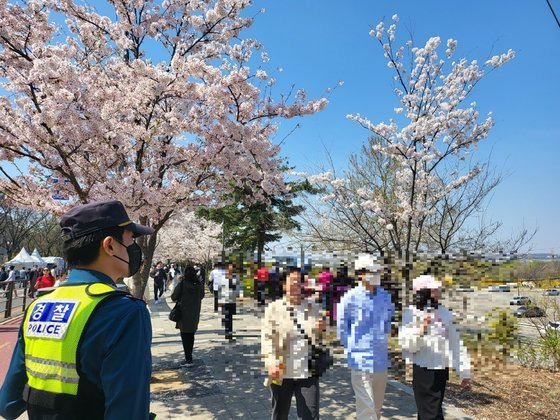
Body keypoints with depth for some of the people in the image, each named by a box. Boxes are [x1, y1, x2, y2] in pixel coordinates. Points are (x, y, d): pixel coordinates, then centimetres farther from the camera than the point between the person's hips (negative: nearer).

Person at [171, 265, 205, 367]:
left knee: (185, 336, 4)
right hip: (195, 314, 4)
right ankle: (189, 357, 28)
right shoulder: (200, 285, -6)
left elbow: (173, 297, -7)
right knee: (191, 335, 18)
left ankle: (188, 360, 2)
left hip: (184, 314, -4)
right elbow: (202, 296, 10)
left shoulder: (182, 284, -18)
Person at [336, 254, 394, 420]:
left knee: (377, 405, 19)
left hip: (381, 359, 5)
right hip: (361, 361, -5)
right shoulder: (350, 298, -12)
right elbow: (341, 328, -2)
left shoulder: (385, 296, 3)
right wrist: (352, 348, 3)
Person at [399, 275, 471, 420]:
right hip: (422, 370, -4)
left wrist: (464, 371, 10)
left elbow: (455, 343, 7)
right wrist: (420, 332, -30)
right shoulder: (411, 313, -10)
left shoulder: (444, 312, 2)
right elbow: (407, 345, -12)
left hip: (441, 370, 4)